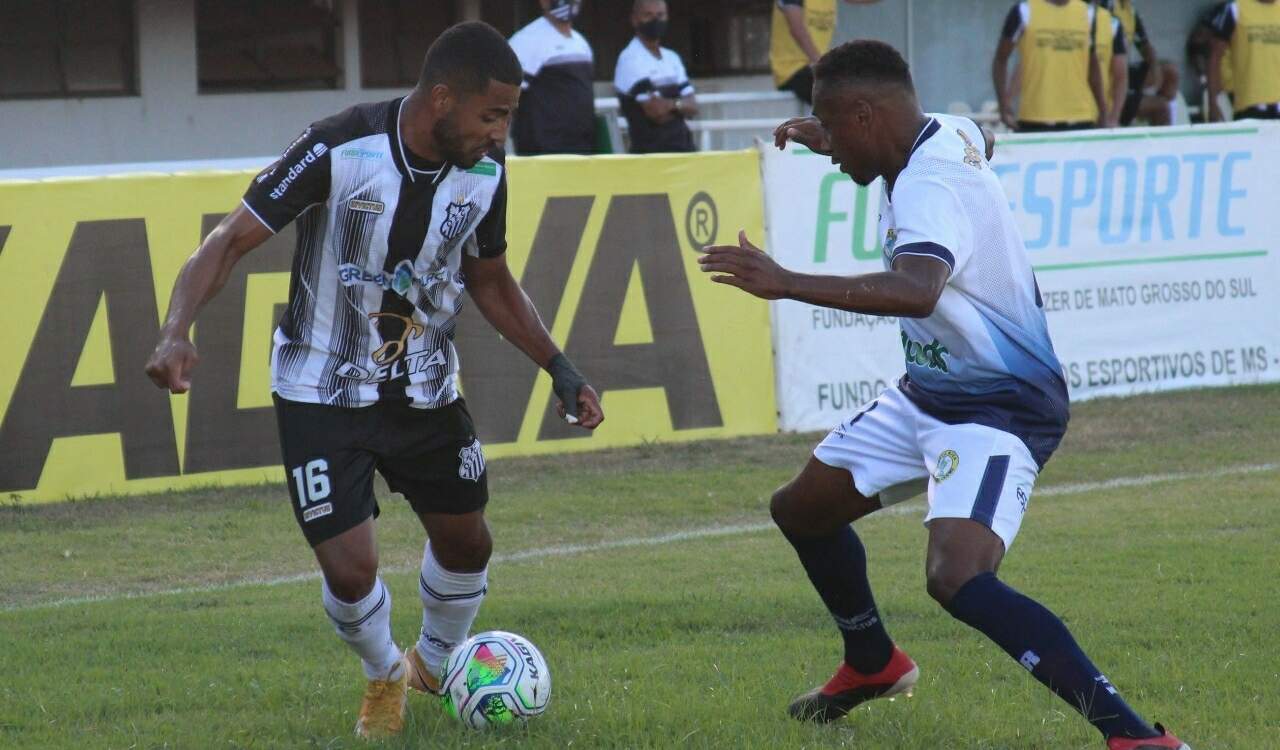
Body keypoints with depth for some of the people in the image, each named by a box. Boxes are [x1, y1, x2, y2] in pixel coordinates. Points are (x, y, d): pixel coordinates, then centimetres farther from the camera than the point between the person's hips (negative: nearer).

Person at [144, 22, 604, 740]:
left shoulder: (485, 172, -8)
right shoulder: (339, 150, -26)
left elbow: (491, 280, 10)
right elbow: (231, 241, -22)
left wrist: (559, 365, 2)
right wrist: (178, 331, -37)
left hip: (427, 387, 5)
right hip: (323, 392, -5)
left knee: (466, 542, 13)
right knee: (350, 568, -11)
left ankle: (437, 667, 44)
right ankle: (385, 677, 23)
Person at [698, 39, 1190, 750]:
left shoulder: (929, 187, -28)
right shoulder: (950, 133, 1)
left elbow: (916, 290, -48)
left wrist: (787, 284, -47)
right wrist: (832, 136, 32)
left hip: (997, 412, -11)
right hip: (928, 393, 11)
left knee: (958, 580, -30)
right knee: (800, 508, 20)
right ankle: (873, 665, 45)